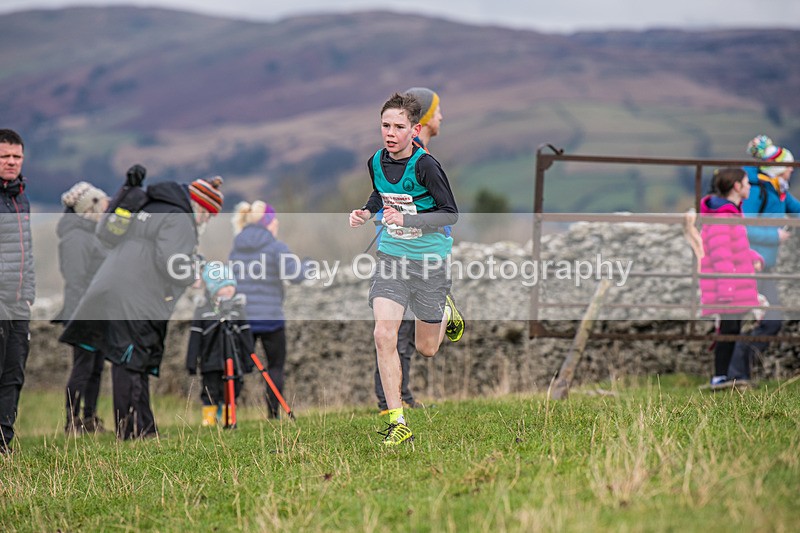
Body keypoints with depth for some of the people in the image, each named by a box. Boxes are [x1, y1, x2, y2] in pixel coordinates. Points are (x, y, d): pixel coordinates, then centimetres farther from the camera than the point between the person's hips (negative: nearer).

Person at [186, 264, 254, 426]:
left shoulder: (237, 309, 7)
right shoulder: (202, 311, -1)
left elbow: (246, 335, 9)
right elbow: (195, 338, 0)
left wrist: (248, 360, 6)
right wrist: (191, 362, -3)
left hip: (233, 362, 2)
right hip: (211, 362, -2)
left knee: (231, 393, 5)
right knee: (211, 393, 0)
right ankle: (209, 422, 6)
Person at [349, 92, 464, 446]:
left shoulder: (425, 166, -20)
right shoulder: (376, 162, -2)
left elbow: (451, 214, -18)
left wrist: (407, 219, -28)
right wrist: (367, 212, 0)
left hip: (429, 260, -4)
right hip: (391, 255, 4)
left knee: (425, 349, 9)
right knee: (383, 335, -15)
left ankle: (445, 312, 46)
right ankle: (397, 423, -8)